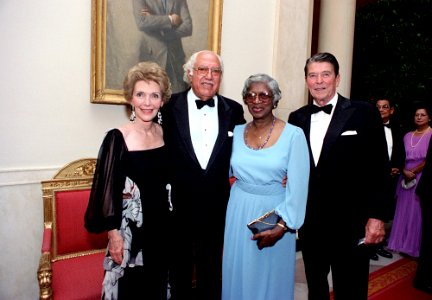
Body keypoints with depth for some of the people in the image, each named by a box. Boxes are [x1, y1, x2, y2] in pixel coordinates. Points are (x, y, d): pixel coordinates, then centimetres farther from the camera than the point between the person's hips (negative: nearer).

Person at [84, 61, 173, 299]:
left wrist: (173, 222, 10)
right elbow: (107, 189, -12)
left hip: (163, 225, 5)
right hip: (130, 228, -4)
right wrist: (113, 233, -12)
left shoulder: (165, 133, 0)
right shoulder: (117, 138, -15)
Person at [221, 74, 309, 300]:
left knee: (271, 278, 14)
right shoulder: (237, 132, 2)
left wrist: (281, 226, -17)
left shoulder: (293, 135, -10)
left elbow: (298, 187, -12)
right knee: (237, 274, 16)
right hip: (239, 213, 3)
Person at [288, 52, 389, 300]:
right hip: (309, 222, 4)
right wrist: (288, 177, -8)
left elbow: (378, 169, -6)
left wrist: (377, 216, -10)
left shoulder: (364, 113, -5)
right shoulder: (297, 118, 7)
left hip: (350, 223, -3)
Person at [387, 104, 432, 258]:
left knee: (418, 212, 2)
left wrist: (413, 172, -11)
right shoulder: (408, 135, 11)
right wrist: (404, 171, -7)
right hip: (406, 178, 5)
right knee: (404, 211, 8)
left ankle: (416, 245, 14)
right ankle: (403, 243, 19)